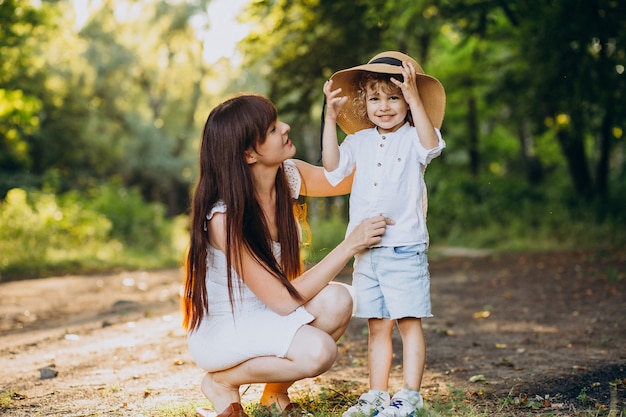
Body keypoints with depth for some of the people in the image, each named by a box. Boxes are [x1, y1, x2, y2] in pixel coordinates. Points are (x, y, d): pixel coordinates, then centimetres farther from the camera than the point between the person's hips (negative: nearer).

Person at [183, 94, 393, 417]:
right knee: (318, 351, -31)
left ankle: (276, 391, 1)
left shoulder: (288, 176, -9)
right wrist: (350, 246, -27)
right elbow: (283, 300, -27)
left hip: (266, 315, 7)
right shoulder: (224, 218, -29)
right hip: (221, 330, -7)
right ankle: (222, 381, -3)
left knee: (336, 302, -24)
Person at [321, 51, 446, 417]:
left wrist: (414, 99, -32)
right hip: (366, 250, 5)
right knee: (377, 327, 12)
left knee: (409, 322, -1)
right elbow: (333, 167, 1)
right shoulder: (360, 141, 10)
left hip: (405, 248, -5)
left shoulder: (413, 139, -3)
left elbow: (431, 144, -25)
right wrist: (331, 120, -5)